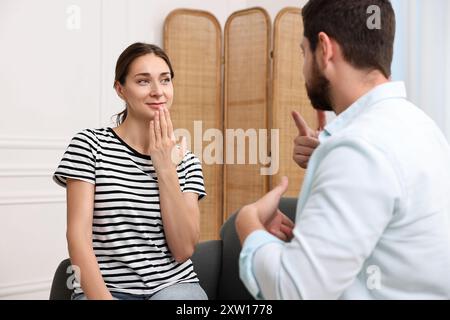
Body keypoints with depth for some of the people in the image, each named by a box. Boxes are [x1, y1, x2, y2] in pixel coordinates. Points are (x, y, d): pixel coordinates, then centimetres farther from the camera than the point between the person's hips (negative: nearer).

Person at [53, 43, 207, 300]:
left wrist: (166, 169, -8)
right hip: (102, 289, -2)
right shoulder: (90, 145, -2)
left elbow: (184, 250, -2)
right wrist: (101, 297, -22)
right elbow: (78, 237, -8)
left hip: (174, 284, 2)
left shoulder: (185, 161, 8)